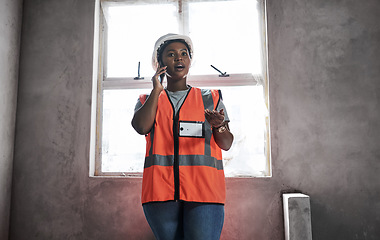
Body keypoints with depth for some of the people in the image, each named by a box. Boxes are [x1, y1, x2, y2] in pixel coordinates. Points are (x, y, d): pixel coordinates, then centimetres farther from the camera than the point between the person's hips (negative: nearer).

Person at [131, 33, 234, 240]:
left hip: (203, 188, 0)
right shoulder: (147, 100, 16)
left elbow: (226, 144, 7)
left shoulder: (210, 98, 15)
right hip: (160, 190, 1)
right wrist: (156, 90, 1)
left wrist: (219, 125, -15)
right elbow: (141, 127, -6)